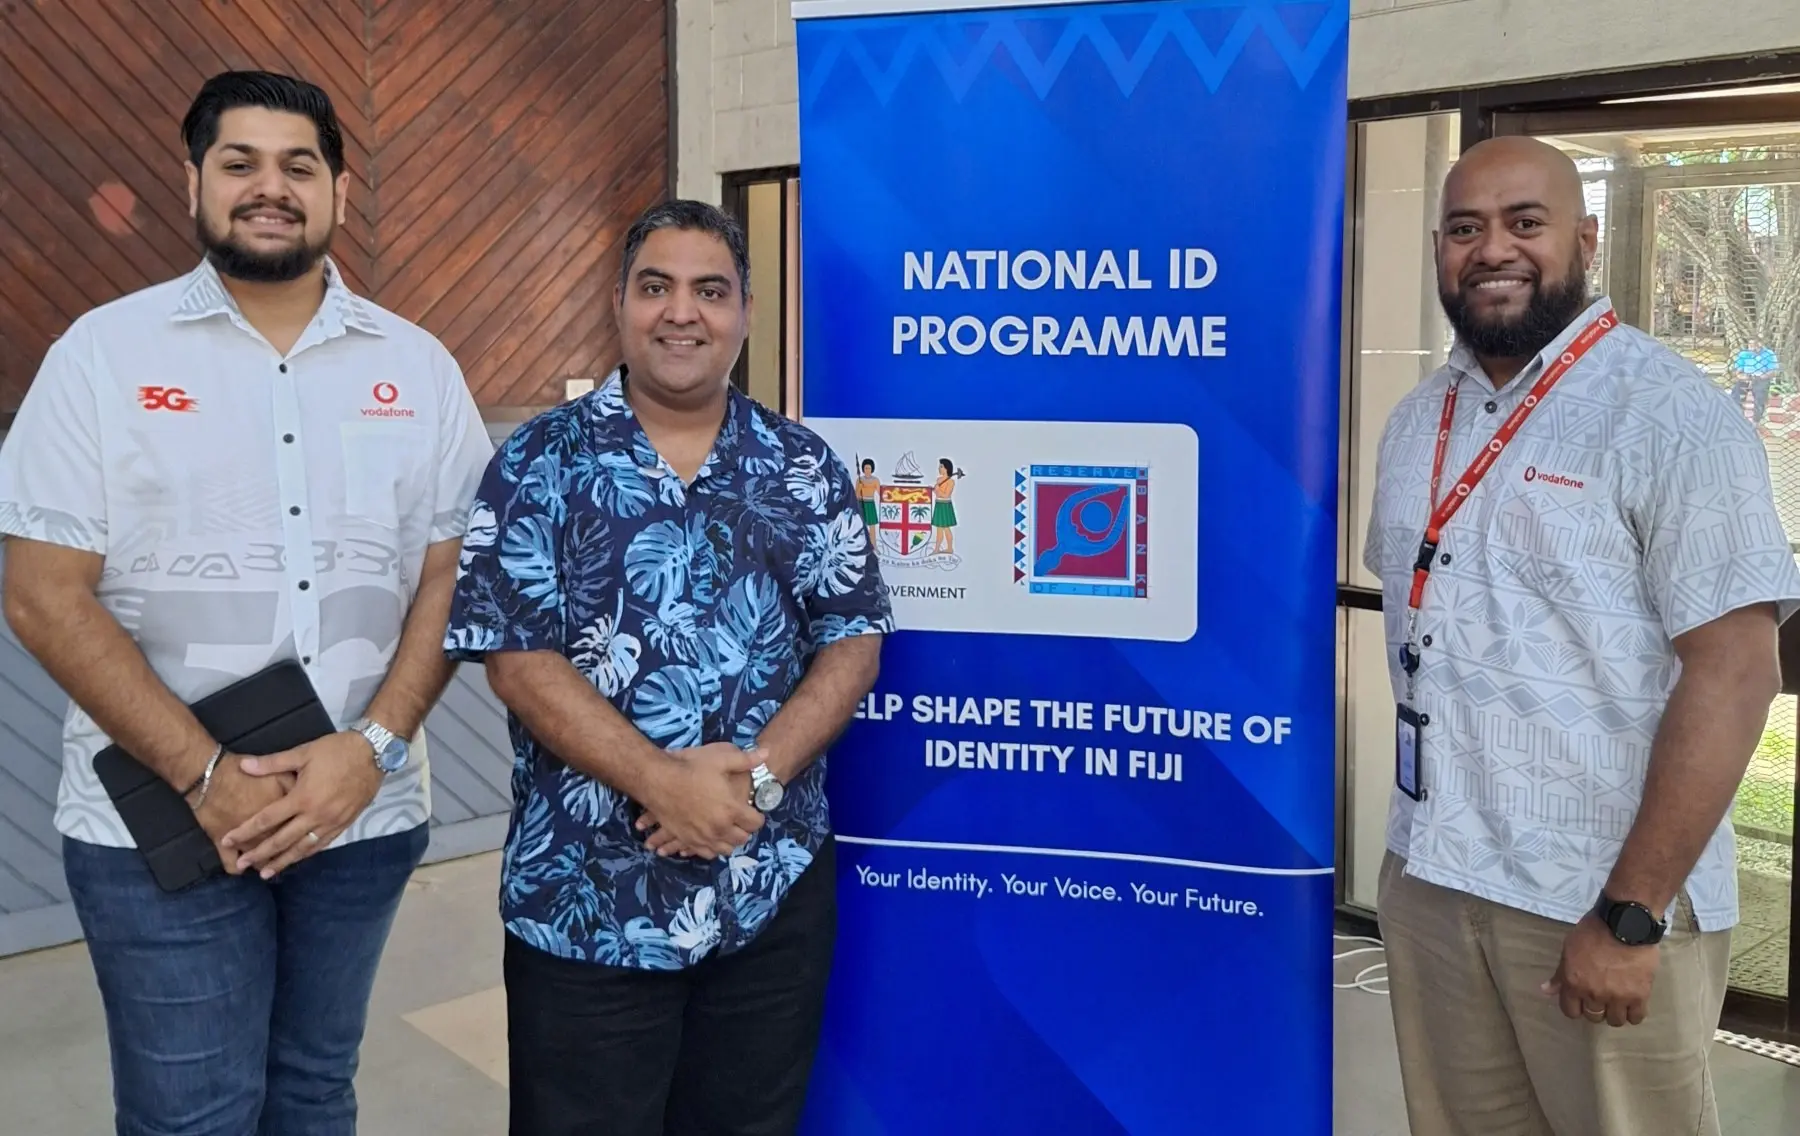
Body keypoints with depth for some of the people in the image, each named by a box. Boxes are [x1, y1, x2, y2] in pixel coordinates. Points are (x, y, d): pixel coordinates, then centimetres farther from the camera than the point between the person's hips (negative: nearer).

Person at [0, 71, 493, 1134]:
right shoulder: (106, 352, -3)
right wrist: (205, 774, -15)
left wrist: (372, 746, -12)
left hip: (366, 811, 3)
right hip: (159, 821, -2)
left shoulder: (418, 366, 4)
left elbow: (450, 579, 3)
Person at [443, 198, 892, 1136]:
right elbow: (515, 658, -8)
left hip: (778, 891, 3)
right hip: (588, 903, -2)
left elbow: (854, 637, 2)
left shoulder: (804, 467, 5)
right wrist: (662, 783, -18)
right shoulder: (539, 462, -2)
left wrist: (761, 771, -14)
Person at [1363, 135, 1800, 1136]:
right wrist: (1423, 839, 11)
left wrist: (1631, 912, -20)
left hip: (1601, 899, -6)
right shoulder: (1419, 421, 8)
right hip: (1426, 879, 6)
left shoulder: (1669, 415, -11)